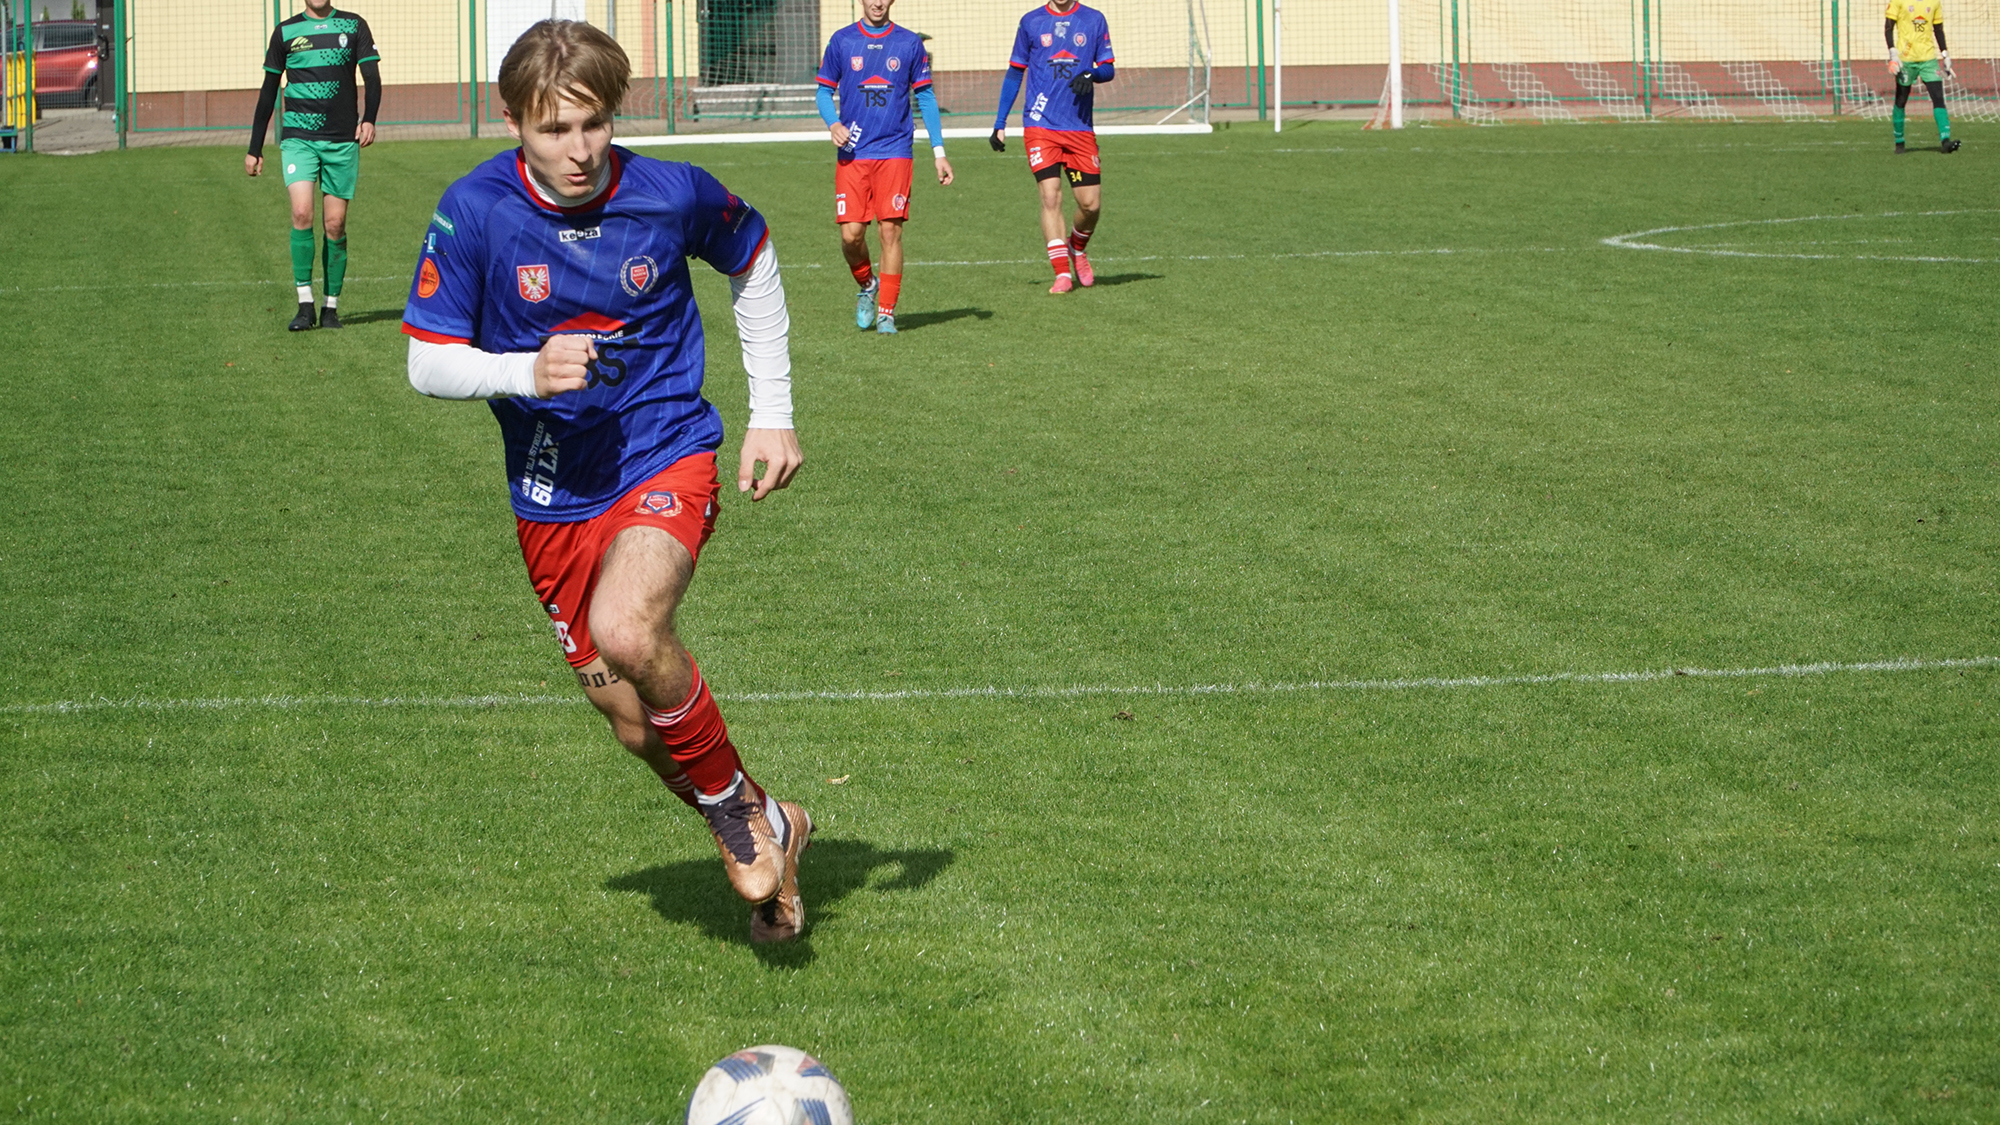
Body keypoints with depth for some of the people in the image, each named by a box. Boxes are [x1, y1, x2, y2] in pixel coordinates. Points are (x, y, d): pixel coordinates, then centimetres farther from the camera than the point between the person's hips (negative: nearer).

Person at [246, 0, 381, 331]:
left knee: (335, 224, -1)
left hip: (343, 140, 0)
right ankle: (305, 304, -12)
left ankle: (331, 307, 10)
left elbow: (372, 77, 1)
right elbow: (268, 91, 12)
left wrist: (369, 119, -18)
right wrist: (255, 149, 11)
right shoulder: (286, 32, 8)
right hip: (298, 138, 0)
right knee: (301, 213, -18)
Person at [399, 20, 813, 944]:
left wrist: (773, 414, 9)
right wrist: (527, 370, -26)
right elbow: (426, 363, -7)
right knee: (632, 719, 9)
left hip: (665, 458, -3)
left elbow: (753, 262, 11)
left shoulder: (672, 194, -11)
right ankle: (766, 833, 34)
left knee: (628, 632, -31)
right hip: (552, 496, 3)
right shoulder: (474, 212, -13)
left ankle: (735, 806, -7)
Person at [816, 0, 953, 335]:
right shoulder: (842, 41, 6)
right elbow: (824, 91, 11)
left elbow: (925, 97, 10)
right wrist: (833, 124, -10)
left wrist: (938, 152, 6)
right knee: (851, 233, -7)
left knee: (891, 230, -6)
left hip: (895, 152, 0)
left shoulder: (909, 43, 6)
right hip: (853, 154, 0)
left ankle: (886, 312, 2)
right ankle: (867, 286, 22)